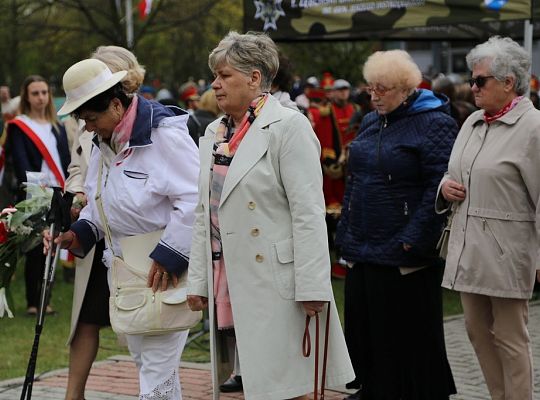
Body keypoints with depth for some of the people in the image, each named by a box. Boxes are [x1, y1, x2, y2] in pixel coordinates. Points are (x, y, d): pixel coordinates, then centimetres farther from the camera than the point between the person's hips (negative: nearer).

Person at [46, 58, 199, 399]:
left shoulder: (165, 133, -17)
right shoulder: (106, 141, 11)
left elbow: (195, 199, -22)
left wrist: (170, 256, -23)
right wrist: (82, 232, 3)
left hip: (165, 269, -9)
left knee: (158, 366, -8)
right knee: (142, 357, 16)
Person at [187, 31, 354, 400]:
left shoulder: (288, 126, -7)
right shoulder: (215, 133, 15)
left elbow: (308, 213, -13)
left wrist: (311, 287, -17)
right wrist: (198, 280, 13)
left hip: (275, 282, -7)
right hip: (229, 283, 7)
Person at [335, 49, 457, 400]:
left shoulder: (434, 123, -9)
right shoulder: (370, 123, 14)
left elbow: (439, 186, -16)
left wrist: (412, 240, -18)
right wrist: (346, 233, 14)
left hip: (404, 255, -7)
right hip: (363, 249, 7)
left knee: (409, 333, 1)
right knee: (364, 328, 11)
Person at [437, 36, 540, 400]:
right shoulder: (472, 123, 12)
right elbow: (455, 176, 27)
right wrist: (445, 186, 3)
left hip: (505, 253, -8)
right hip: (468, 248, 8)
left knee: (509, 337, 0)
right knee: (478, 331, 13)